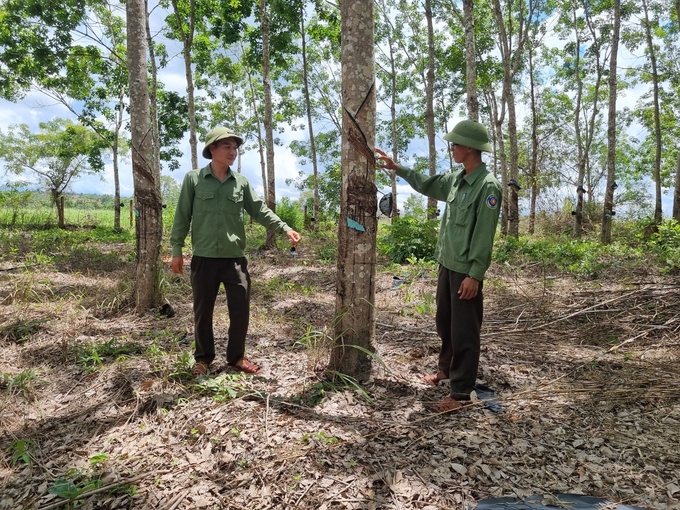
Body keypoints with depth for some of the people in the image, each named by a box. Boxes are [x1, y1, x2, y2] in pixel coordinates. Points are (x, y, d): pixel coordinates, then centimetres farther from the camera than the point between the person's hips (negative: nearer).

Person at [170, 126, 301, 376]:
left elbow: (260, 210, 7)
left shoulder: (241, 182, 6)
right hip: (204, 259, -2)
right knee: (203, 311, 9)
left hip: (235, 258, 2)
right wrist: (176, 249, 0)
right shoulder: (193, 179, -1)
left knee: (241, 310, 5)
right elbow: (182, 216, 1)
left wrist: (285, 229, -4)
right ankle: (203, 357, 28)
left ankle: (236, 356, 25)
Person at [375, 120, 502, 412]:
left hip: (466, 271, -9)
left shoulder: (487, 186, -17)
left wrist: (474, 274, -20)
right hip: (447, 265, 9)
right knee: (444, 324, 21)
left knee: (464, 332, 1)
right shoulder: (455, 179, 9)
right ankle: (446, 369, 42)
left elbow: (484, 235, -19)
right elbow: (427, 185, 27)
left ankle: (461, 393, 13)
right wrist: (397, 169, 25)